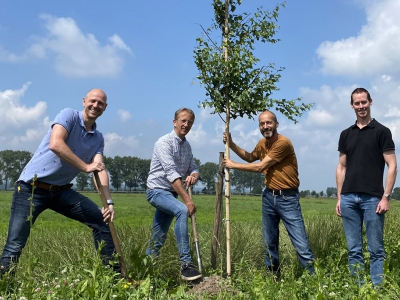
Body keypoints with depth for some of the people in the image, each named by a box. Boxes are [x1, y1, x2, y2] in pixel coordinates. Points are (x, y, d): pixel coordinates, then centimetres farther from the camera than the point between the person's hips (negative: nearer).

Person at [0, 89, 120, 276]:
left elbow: (100, 169, -2)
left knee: (101, 219, -1)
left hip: (61, 191, 6)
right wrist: (86, 167, -22)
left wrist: (109, 201, -15)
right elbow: (55, 144, -25)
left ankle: (113, 272, 10)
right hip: (31, 187, -6)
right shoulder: (68, 115, -8)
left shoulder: (98, 138, 10)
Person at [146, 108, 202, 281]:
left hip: (171, 193, 8)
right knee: (182, 211, -32)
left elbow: (193, 168, 11)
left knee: (158, 238, 9)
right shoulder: (164, 142, -14)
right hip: (157, 191, -8)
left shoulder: (187, 146, 11)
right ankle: (185, 264, -31)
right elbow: (171, 173, -24)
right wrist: (187, 200, -30)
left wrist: (193, 176, -16)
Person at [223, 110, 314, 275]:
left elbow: (260, 167, -18)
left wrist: (234, 165, -7)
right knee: (270, 243, 15)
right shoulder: (262, 143, 7)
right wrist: (231, 144, 16)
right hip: (269, 196, 7)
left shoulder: (283, 143, -18)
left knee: (301, 245, -7)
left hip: (287, 198, -7)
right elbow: (250, 157, 28)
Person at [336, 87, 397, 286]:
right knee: (353, 250, 8)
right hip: (349, 198, 4)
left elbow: (392, 167, -4)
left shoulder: (381, 131, 0)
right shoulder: (346, 134, 13)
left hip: (372, 198, -4)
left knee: (376, 250, 2)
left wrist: (386, 197, -11)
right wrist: (339, 198, 8)